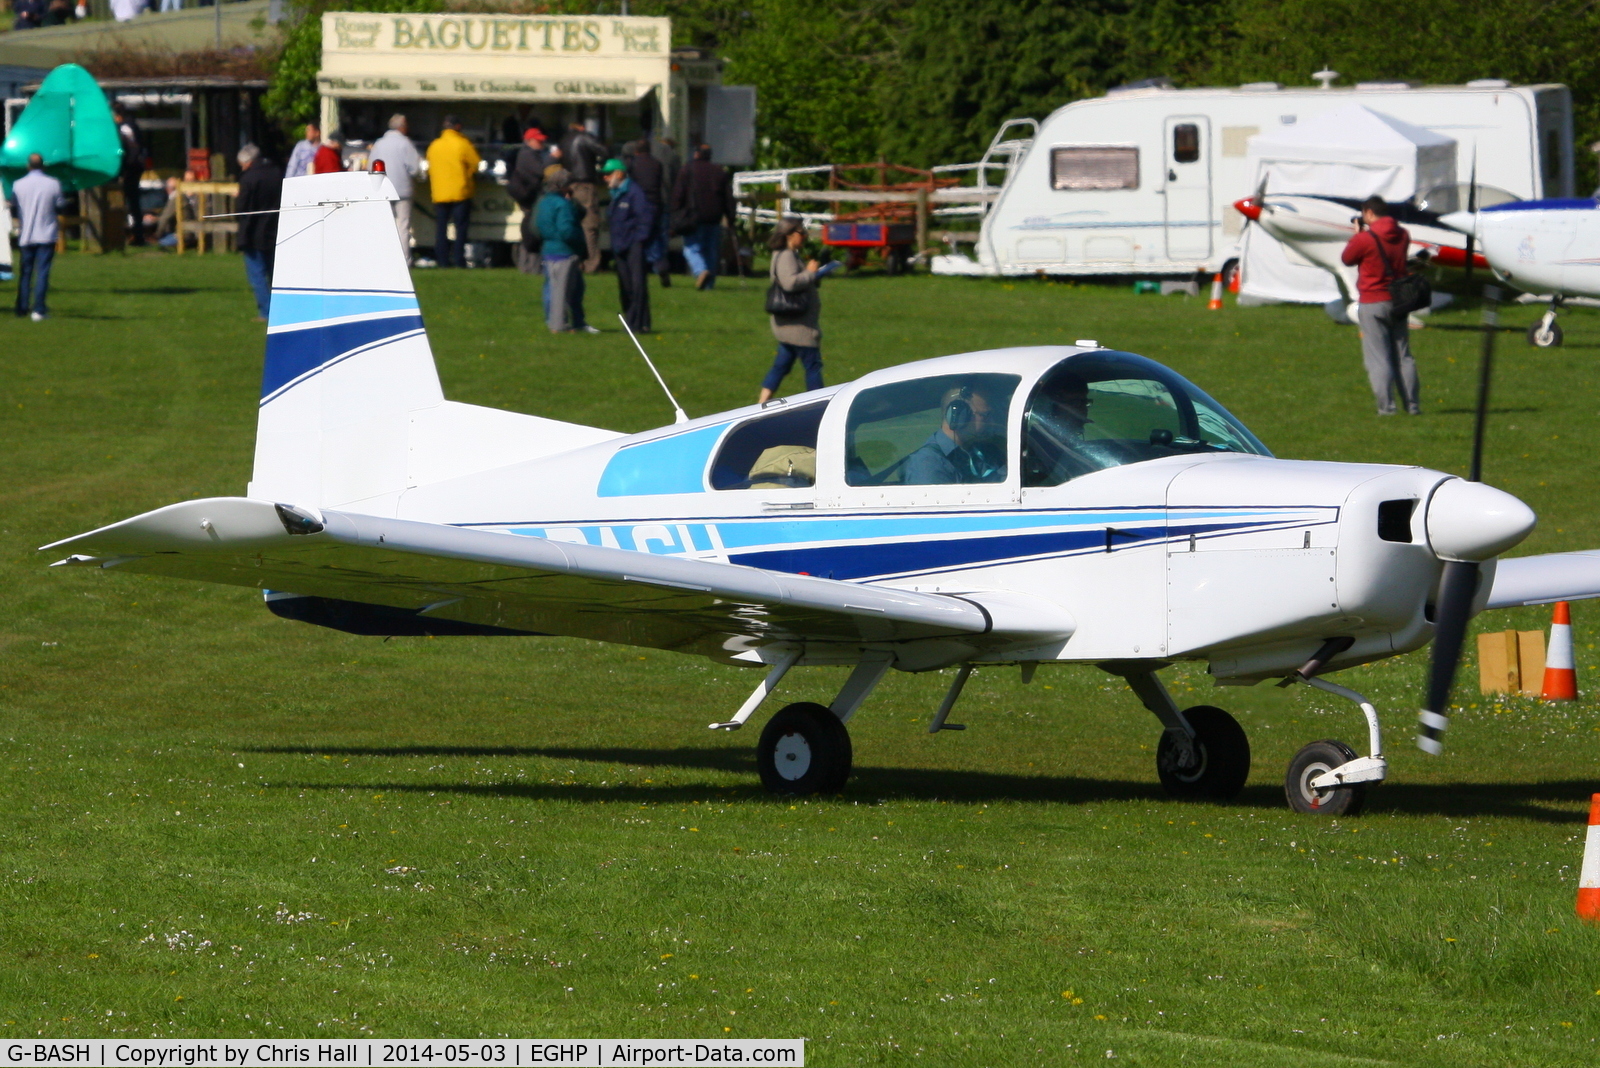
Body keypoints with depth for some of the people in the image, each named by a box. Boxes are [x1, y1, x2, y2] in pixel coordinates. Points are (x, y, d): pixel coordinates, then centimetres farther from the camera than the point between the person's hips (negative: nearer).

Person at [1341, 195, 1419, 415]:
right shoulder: (1402, 235, 3)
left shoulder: (1365, 238, -16)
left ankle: (1386, 406, -7)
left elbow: (1347, 259, -2)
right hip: (1399, 301, 6)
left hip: (1373, 303, -6)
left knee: (1378, 358, -2)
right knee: (1402, 356, 12)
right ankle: (1412, 404, 10)